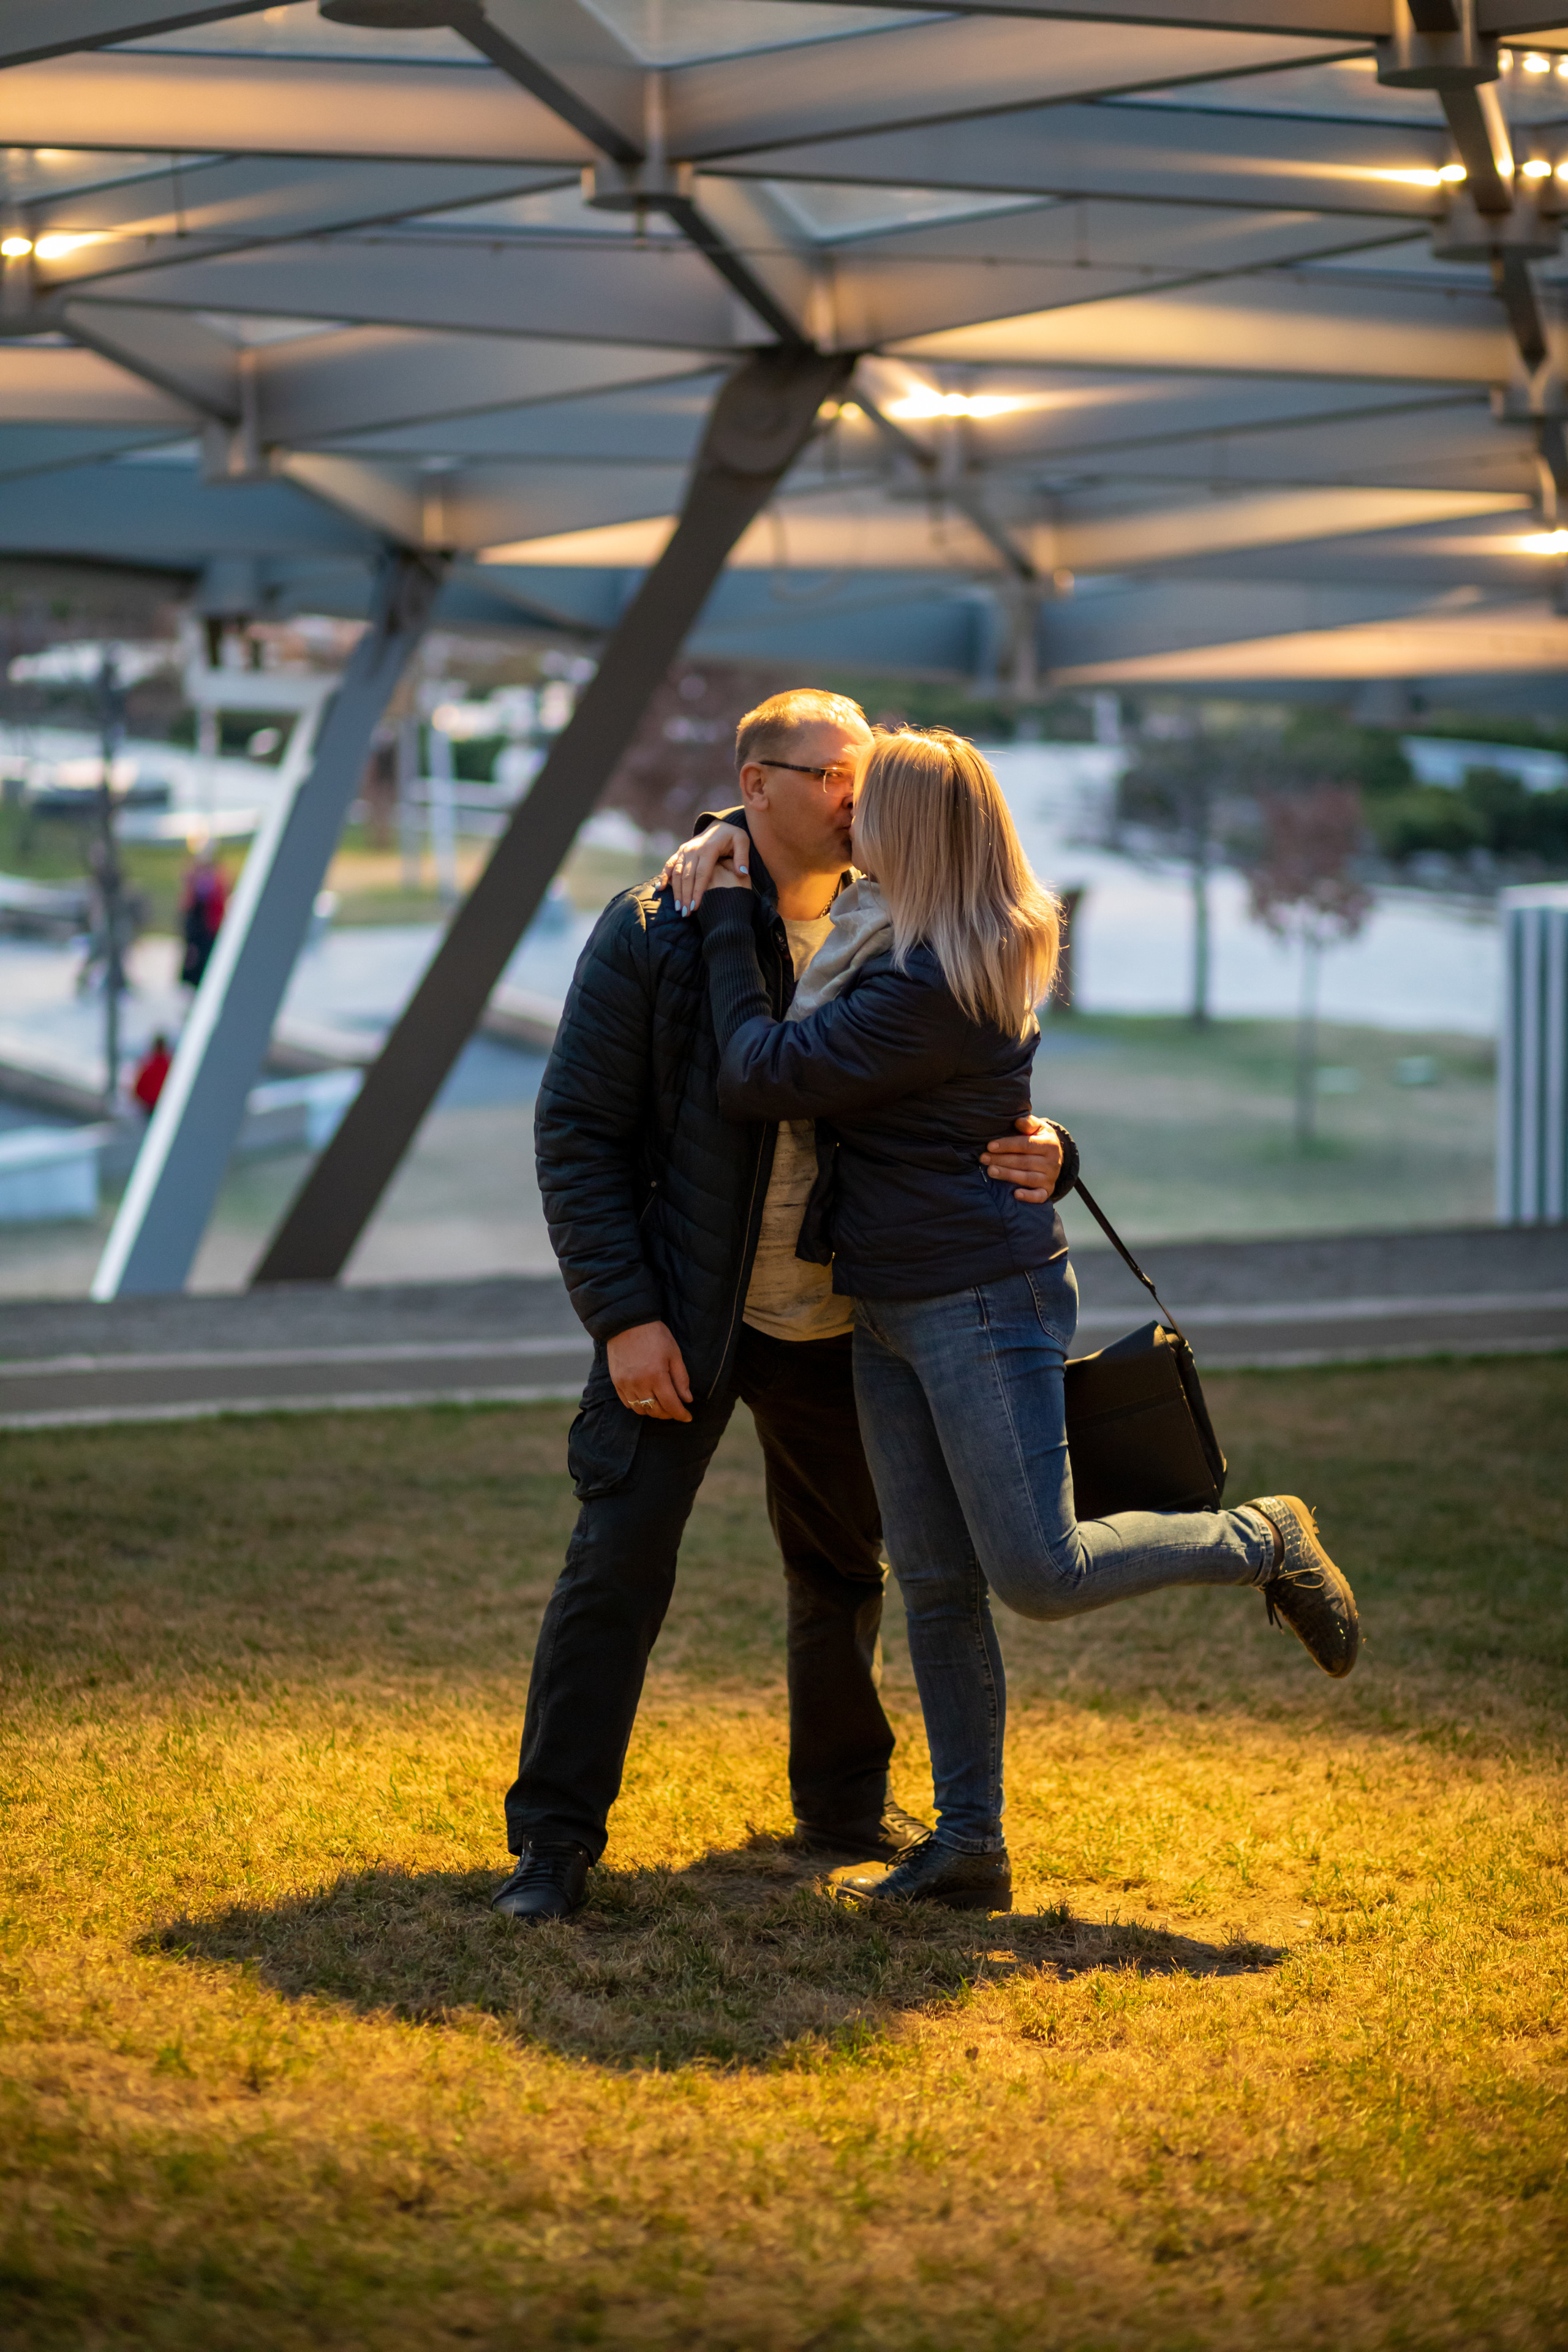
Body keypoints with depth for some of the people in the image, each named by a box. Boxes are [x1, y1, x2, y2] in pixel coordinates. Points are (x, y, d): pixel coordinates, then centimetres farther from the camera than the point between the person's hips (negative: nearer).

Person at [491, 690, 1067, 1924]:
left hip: (842, 1323, 4)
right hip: (685, 1315, -4)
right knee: (620, 1557, -11)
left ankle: (848, 1806, 36)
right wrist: (623, 1315, -17)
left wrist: (1033, 1152, -18)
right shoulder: (657, 932, -11)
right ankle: (555, 1840, -3)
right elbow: (578, 1131, -10)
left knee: (845, 1565, 17)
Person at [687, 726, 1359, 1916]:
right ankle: (970, 1848, 14)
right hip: (894, 1314, 10)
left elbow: (761, 1076, -21)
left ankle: (1258, 1541, 13)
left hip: (985, 1303, -10)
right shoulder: (956, 952, 9)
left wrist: (726, 918, -12)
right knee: (935, 1585, 8)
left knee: (1039, 1573, -9)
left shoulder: (930, 991, -23)